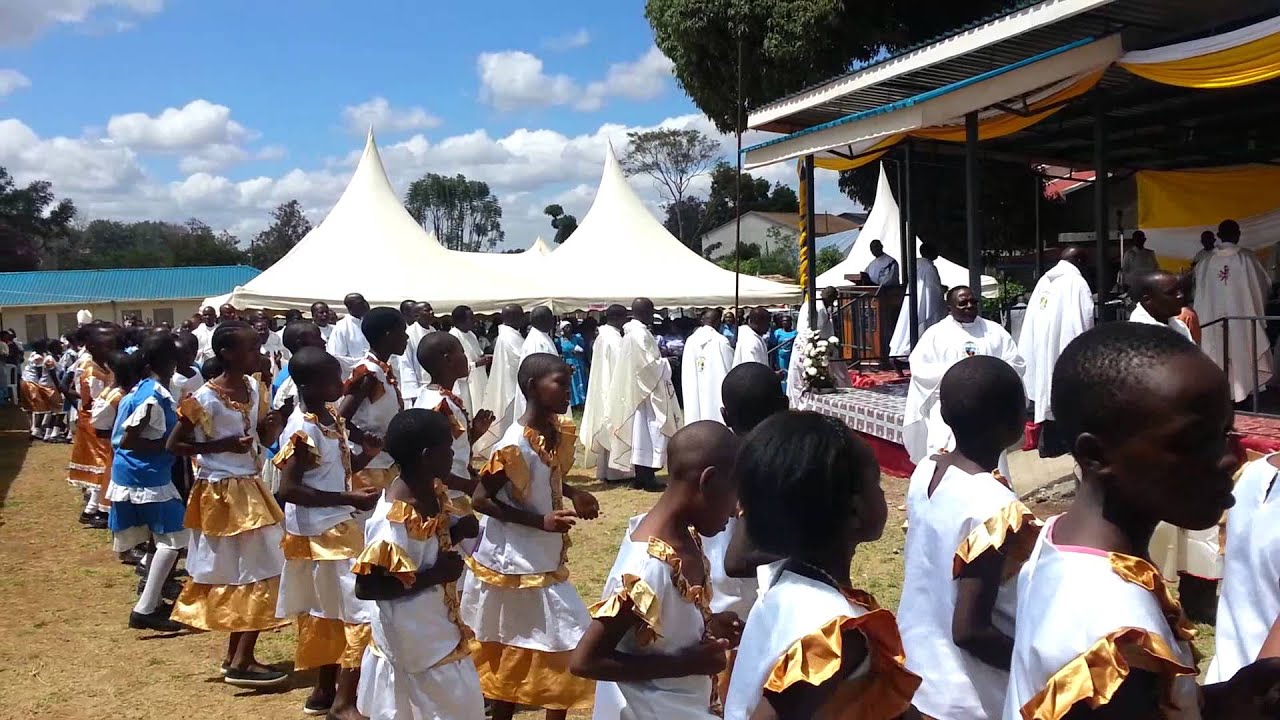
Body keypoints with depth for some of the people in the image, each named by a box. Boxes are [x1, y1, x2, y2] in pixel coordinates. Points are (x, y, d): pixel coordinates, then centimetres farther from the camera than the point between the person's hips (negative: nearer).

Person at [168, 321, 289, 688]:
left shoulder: (254, 388, 2)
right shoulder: (205, 399, -18)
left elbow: (265, 438, 9)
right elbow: (173, 445, -11)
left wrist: (274, 424, -13)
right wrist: (222, 445, -21)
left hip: (250, 488, 8)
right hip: (222, 494, -8)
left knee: (243, 573, 15)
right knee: (260, 573, -5)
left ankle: (237, 654, 27)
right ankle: (241, 662, 3)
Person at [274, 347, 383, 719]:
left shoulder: (333, 418, 5)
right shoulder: (303, 429, -21)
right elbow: (289, 489, -25)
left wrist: (367, 454, -3)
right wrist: (350, 499, -26)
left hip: (339, 529, 9)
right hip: (319, 534, -9)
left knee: (330, 612, 18)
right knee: (361, 610, -6)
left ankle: (325, 690, 31)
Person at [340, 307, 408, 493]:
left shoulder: (387, 369, 9)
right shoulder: (368, 373, -19)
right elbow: (341, 421, -23)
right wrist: (371, 443, -19)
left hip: (388, 462, 9)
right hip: (369, 465, -9)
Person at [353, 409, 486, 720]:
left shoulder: (432, 491, -1)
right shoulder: (393, 519, -28)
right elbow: (366, 588, -27)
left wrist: (458, 532, -5)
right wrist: (434, 575, -25)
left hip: (437, 627, 9)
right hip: (411, 636, -9)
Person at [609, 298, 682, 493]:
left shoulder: (631, 332, 11)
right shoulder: (641, 334, -18)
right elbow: (649, 365, -21)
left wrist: (661, 361, 13)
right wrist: (665, 363, -5)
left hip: (636, 391, 10)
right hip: (647, 390, -10)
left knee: (640, 432, 11)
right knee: (650, 432, -5)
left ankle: (640, 477, 15)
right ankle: (647, 478, -3)